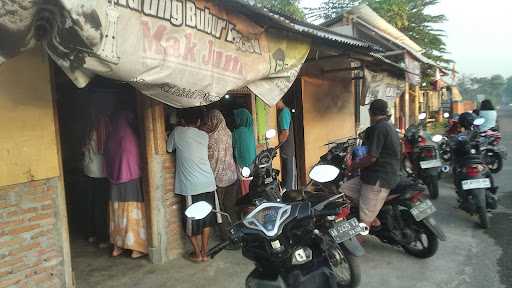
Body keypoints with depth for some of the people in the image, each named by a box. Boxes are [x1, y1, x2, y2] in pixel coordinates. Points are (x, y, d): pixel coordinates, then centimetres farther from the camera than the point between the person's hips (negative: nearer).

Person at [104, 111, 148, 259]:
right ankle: (136, 248, 6)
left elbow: (108, 162, 9)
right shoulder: (129, 136, -13)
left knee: (117, 213, 13)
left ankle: (117, 247, 21)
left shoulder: (110, 139, 2)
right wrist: (137, 174, 7)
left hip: (115, 183, 5)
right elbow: (136, 159, -7)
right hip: (130, 180, -5)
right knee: (132, 213, 1)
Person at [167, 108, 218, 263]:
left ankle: (197, 253, 21)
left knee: (192, 221, 12)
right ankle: (204, 252, 23)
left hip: (191, 187, -4)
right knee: (206, 220, 17)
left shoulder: (178, 132, -3)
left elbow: (169, 149, 11)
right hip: (208, 183, 4)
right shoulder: (204, 135, 8)